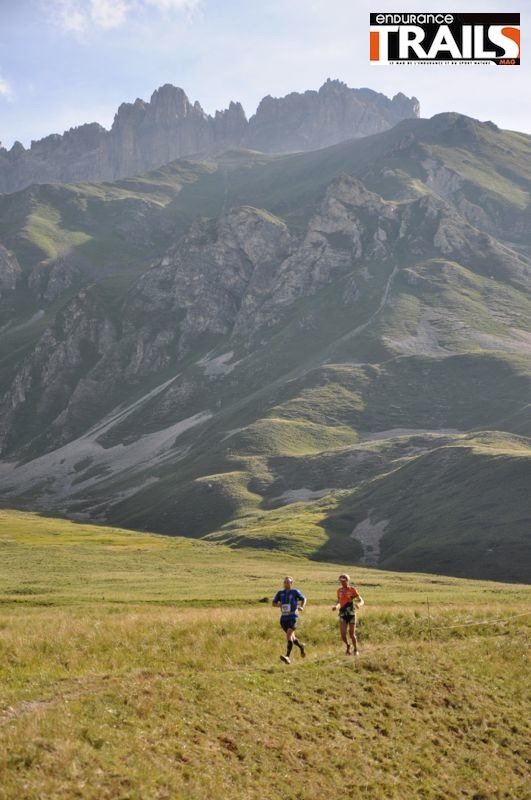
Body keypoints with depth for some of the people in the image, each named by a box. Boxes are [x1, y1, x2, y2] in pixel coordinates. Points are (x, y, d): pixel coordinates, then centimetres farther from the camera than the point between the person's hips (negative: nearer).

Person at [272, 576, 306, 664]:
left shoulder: (295, 592, 0)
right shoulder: (280, 593, 9)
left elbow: (304, 599, 11)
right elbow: (274, 603, 13)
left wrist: (302, 607, -7)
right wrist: (278, 605, -10)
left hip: (292, 617, -5)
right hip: (283, 617, 5)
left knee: (289, 635, -20)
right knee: (291, 637, 16)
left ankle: (287, 657, -27)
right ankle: (301, 647, 45)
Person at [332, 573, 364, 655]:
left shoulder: (352, 590, -5)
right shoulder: (339, 590, 7)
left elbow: (361, 601, -6)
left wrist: (358, 604, -28)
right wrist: (336, 606, 1)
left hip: (351, 614, -3)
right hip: (342, 614, 3)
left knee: (352, 634, 1)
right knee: (343, 634, -9)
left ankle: (355, 650, 23)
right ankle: (348, 646, 21)